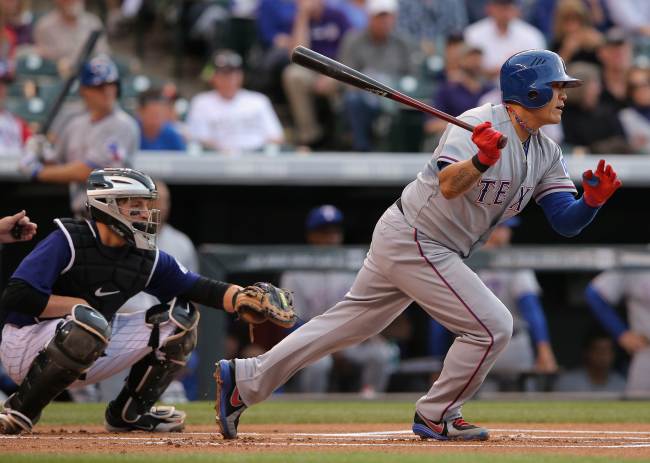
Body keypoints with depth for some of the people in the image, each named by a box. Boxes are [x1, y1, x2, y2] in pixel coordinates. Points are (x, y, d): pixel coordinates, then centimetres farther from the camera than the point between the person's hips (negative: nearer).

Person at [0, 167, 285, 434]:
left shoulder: (148, 259, 1)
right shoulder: (67, 241, -18)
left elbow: (201, 289, -3)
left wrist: (244, 298, -22)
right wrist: (83, 307, -21)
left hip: (88, 355, 7)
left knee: (180, 316, 1)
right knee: (90, 322, -40)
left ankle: (129, 413, 9)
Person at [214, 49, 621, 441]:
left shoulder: (546, 154, 7)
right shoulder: (479, 125, -19)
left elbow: (567, 222, 2)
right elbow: (448, 185, -33)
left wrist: (592, 201, -18)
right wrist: (480, 160, -52)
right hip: (414, 242, -9)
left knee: (348, 323, 13)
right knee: (493, 325, -10)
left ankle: (246, 379, 17)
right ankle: (436, 416, 6)